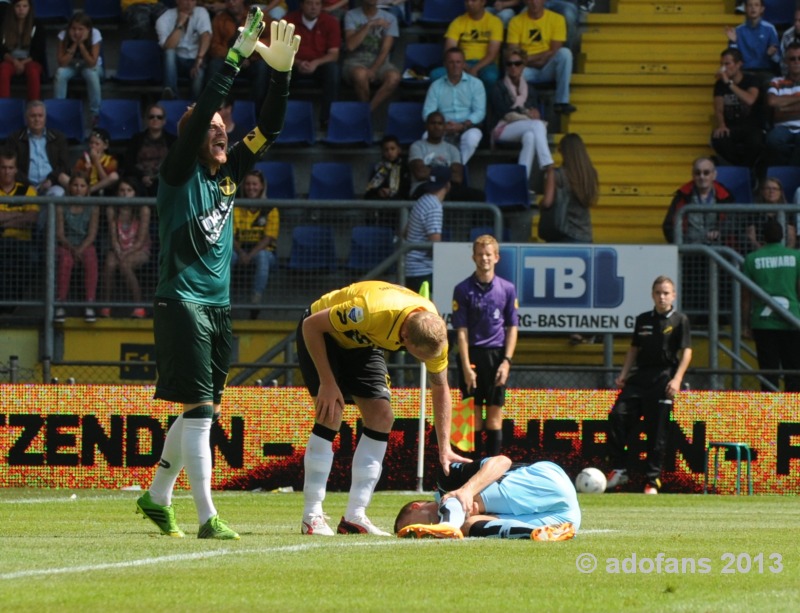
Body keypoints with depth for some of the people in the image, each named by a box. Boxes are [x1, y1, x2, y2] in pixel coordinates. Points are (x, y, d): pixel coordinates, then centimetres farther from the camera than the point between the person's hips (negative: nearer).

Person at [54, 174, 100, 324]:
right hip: (65, 245, -1)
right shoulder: (61, 207, 3)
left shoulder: (93, 208, 5)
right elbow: (59, 234, -2)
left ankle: (90, 305, -37)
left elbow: (92, 234, -2)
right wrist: (72, 249, -18)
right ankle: (60, 306, -37)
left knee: (90, 261, -34)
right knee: (65, 261, -36)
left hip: (86, 246, 1)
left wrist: (80, 249, -18)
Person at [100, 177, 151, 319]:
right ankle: (105, 306, -26)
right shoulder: (112, 210, 0)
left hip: (139, 250, -3)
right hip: (119, 249, 3)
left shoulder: (143, 210, -10)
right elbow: (113, 237, -3)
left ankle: (138, 306, -27)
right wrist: (118, 253, -22)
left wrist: (126, 254, -23)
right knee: (109, 263, -32)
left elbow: (141, 241, -13)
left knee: (125, 265, -35)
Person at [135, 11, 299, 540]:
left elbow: (270, 128, 8)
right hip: (181, 303, -7)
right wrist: (235, 59, -20)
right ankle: (207, 518, -15)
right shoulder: (179, 174, -6)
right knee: (199, 408, -12)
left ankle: (157, 498, 27)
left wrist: (281, 74, -5)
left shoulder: (229, 173, 12)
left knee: (205, 412, 12)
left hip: (219, 307, 8)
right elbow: (200, 114, -19)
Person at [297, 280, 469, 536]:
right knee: (330, 416, -20)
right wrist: (327, 383, -28)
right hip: (321, 334, -6)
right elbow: (311, 325, -28)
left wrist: (444, 447, -13)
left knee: (382, 417, -6)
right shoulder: (371, 312, -42)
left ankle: (354, 517, -2)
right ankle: (312, 517, -14)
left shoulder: (433, 331, -23)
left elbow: (440, 389, -7)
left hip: (362, 343, 6)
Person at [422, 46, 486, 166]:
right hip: (443, 131, 1)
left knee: (473, 136, -37)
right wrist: (443, 125, -17)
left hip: (467, 129, -1)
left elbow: (479, 112, -1)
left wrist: (462, 125, -19)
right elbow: (427, 113, 3)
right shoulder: (436, 86, 13)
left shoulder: (475, 84, 9)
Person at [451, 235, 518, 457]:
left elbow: (512, 328, 7)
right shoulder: (463, 289, -1)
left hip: (497, 355, 1)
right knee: (473, 414, 0)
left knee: (495, 415, 1)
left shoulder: (507, 289, 4)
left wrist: (506, 361, -4)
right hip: (472, 355, -1)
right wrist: (466, 366, -10)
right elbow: (461, 331, -3)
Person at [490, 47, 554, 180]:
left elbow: (537, 114, 15)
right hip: (504, 129, -3)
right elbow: (504, 114, -1)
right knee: (537, 125, -34)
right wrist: (527, 116, -6)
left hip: (527, 130, 3)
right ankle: (548, 167, -52)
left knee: (530, 136, -39)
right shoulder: (499, 88, 13)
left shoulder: (530, 89, 26)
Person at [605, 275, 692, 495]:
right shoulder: (643, 320, 15)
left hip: (663, 378, -4)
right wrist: (624, 374, 8)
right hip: (639, 376, 4)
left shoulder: (680, 321, 2)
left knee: (657, 431, -3)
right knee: (618, 415, -14)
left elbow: (686, 352, -3)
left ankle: (653, 480, 2)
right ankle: (619, 469, -7)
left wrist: (676, 379, -14)